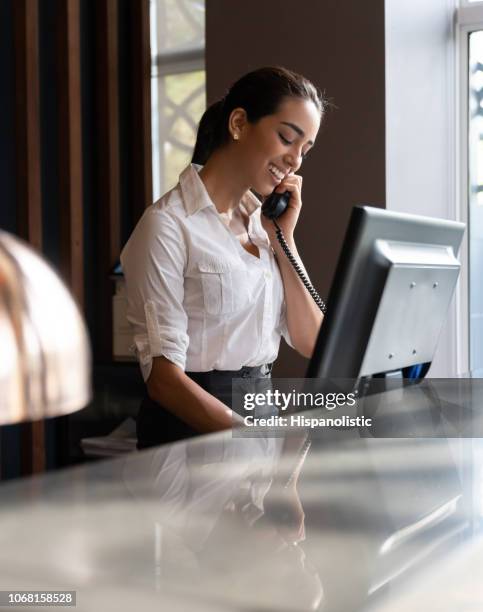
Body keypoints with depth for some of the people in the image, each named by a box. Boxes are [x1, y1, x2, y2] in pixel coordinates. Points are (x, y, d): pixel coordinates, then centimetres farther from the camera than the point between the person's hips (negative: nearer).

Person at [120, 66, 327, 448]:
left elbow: (311, 343, 8)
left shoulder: (261, 221, 13)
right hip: (193, 427, -6)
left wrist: (283, 239, 1)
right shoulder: (169, 225, -10)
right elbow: (163, 377, -16)